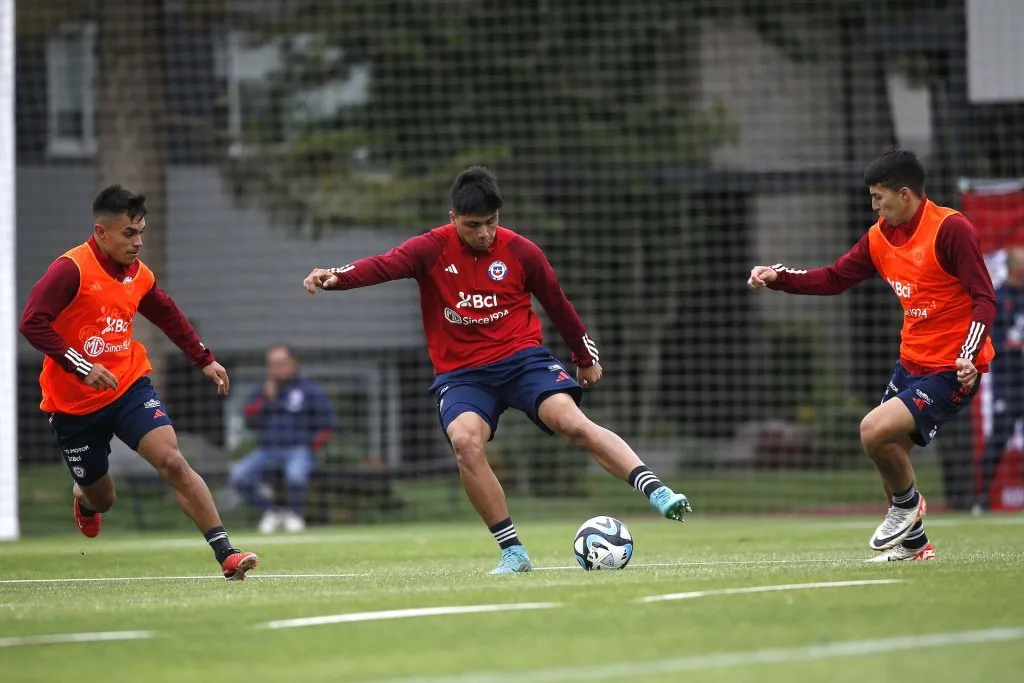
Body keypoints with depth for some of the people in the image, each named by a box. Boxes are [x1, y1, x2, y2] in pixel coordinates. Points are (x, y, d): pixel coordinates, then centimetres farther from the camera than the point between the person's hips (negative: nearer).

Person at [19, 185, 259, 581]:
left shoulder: (138, 274, 3)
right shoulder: (71, 270, -17)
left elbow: (168, 316, 22)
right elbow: (32, 323, -24)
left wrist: (204, 360, 19)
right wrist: (81, 368, -29)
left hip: (129, 388, 3)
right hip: (74, 403, -3)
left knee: (173, 462, -20)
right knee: (101, 498, 11)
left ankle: (226, 555, -24)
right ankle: (84, 499, 52)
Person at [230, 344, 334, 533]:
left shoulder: (311, 391, 4)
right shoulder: (262, 391, 16)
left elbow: (326, 427, 4)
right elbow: (251, 422, 4)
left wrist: (312, 447, -8)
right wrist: (267, 397, -5)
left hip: (299, 450, -4)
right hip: (267, 452, 4)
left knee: (295, 474, -38)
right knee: (238, 476, -20)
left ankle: (295, 514, -8)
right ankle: (269, 512, 1)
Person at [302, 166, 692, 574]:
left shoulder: (520, 252, 0)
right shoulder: (432, 249, -4)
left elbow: (557, 304, 13)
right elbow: (384, 266, -21)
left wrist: (586, 357, 24)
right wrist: (335, 277, -41)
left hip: (522, 357, 0)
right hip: (461, 372, 0)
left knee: (572, 422, -25)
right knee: (464, 441, -28)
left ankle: (657, 493, -28)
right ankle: (513, 553, -20)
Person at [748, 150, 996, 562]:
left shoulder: (950, 230, -17)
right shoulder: (880, 237, 6)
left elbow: (984, 299, -19)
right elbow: (833, 279, 13)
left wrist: (968, 356, -30)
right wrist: (777, 277, 0)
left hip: (952, 370, -8)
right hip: (912, 361, 8)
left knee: (875, 431, -21)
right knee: (889, 450, 9)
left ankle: (908, 504, 7)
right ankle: (913, 543, 29)